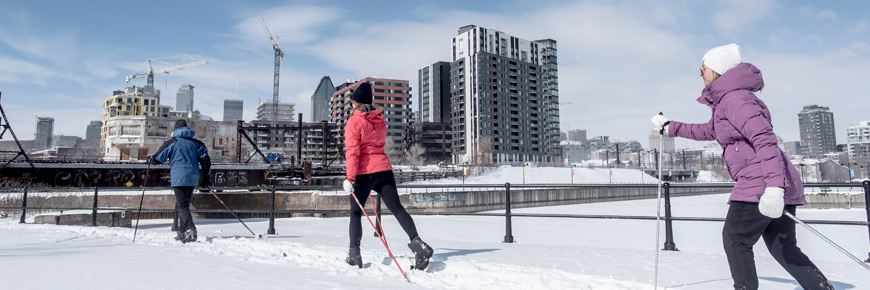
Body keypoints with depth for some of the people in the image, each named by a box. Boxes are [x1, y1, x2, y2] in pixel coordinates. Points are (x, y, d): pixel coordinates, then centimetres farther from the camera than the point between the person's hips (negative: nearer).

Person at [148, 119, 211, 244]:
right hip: (193, 177, 5)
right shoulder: (196, 142, 14)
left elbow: (157, 159, 7)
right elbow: (206, 160, 10)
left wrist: (150, 159, 30)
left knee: (182, 205, -8)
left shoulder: (172, 142, 4)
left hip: (179, 177, -5)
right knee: (181, 204, 17)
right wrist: (205, 178, 16)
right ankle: (180, 232, 17)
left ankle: (191, 230, -25)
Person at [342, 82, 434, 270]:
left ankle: (354, 254, 7)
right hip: (384, 169, 5)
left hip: (364, 172, -5)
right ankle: (416, 242, -17)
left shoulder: (354, 121, -5)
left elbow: (352, 150, -15)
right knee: (397, 208, 0)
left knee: (356, 213, 9)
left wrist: (350, 177, -17)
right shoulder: (380, 120, 14)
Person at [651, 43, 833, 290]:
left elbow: (764, 139, -24)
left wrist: (774, 186, -33)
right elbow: (708, 131, 36)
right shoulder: (725, 100, 19)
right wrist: (670, 127, 38)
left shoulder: (734, 98, -12)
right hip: (780, 184, 10)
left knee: (735, 239, 1)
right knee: (783, 247, 13)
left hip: (761, 183, -10)